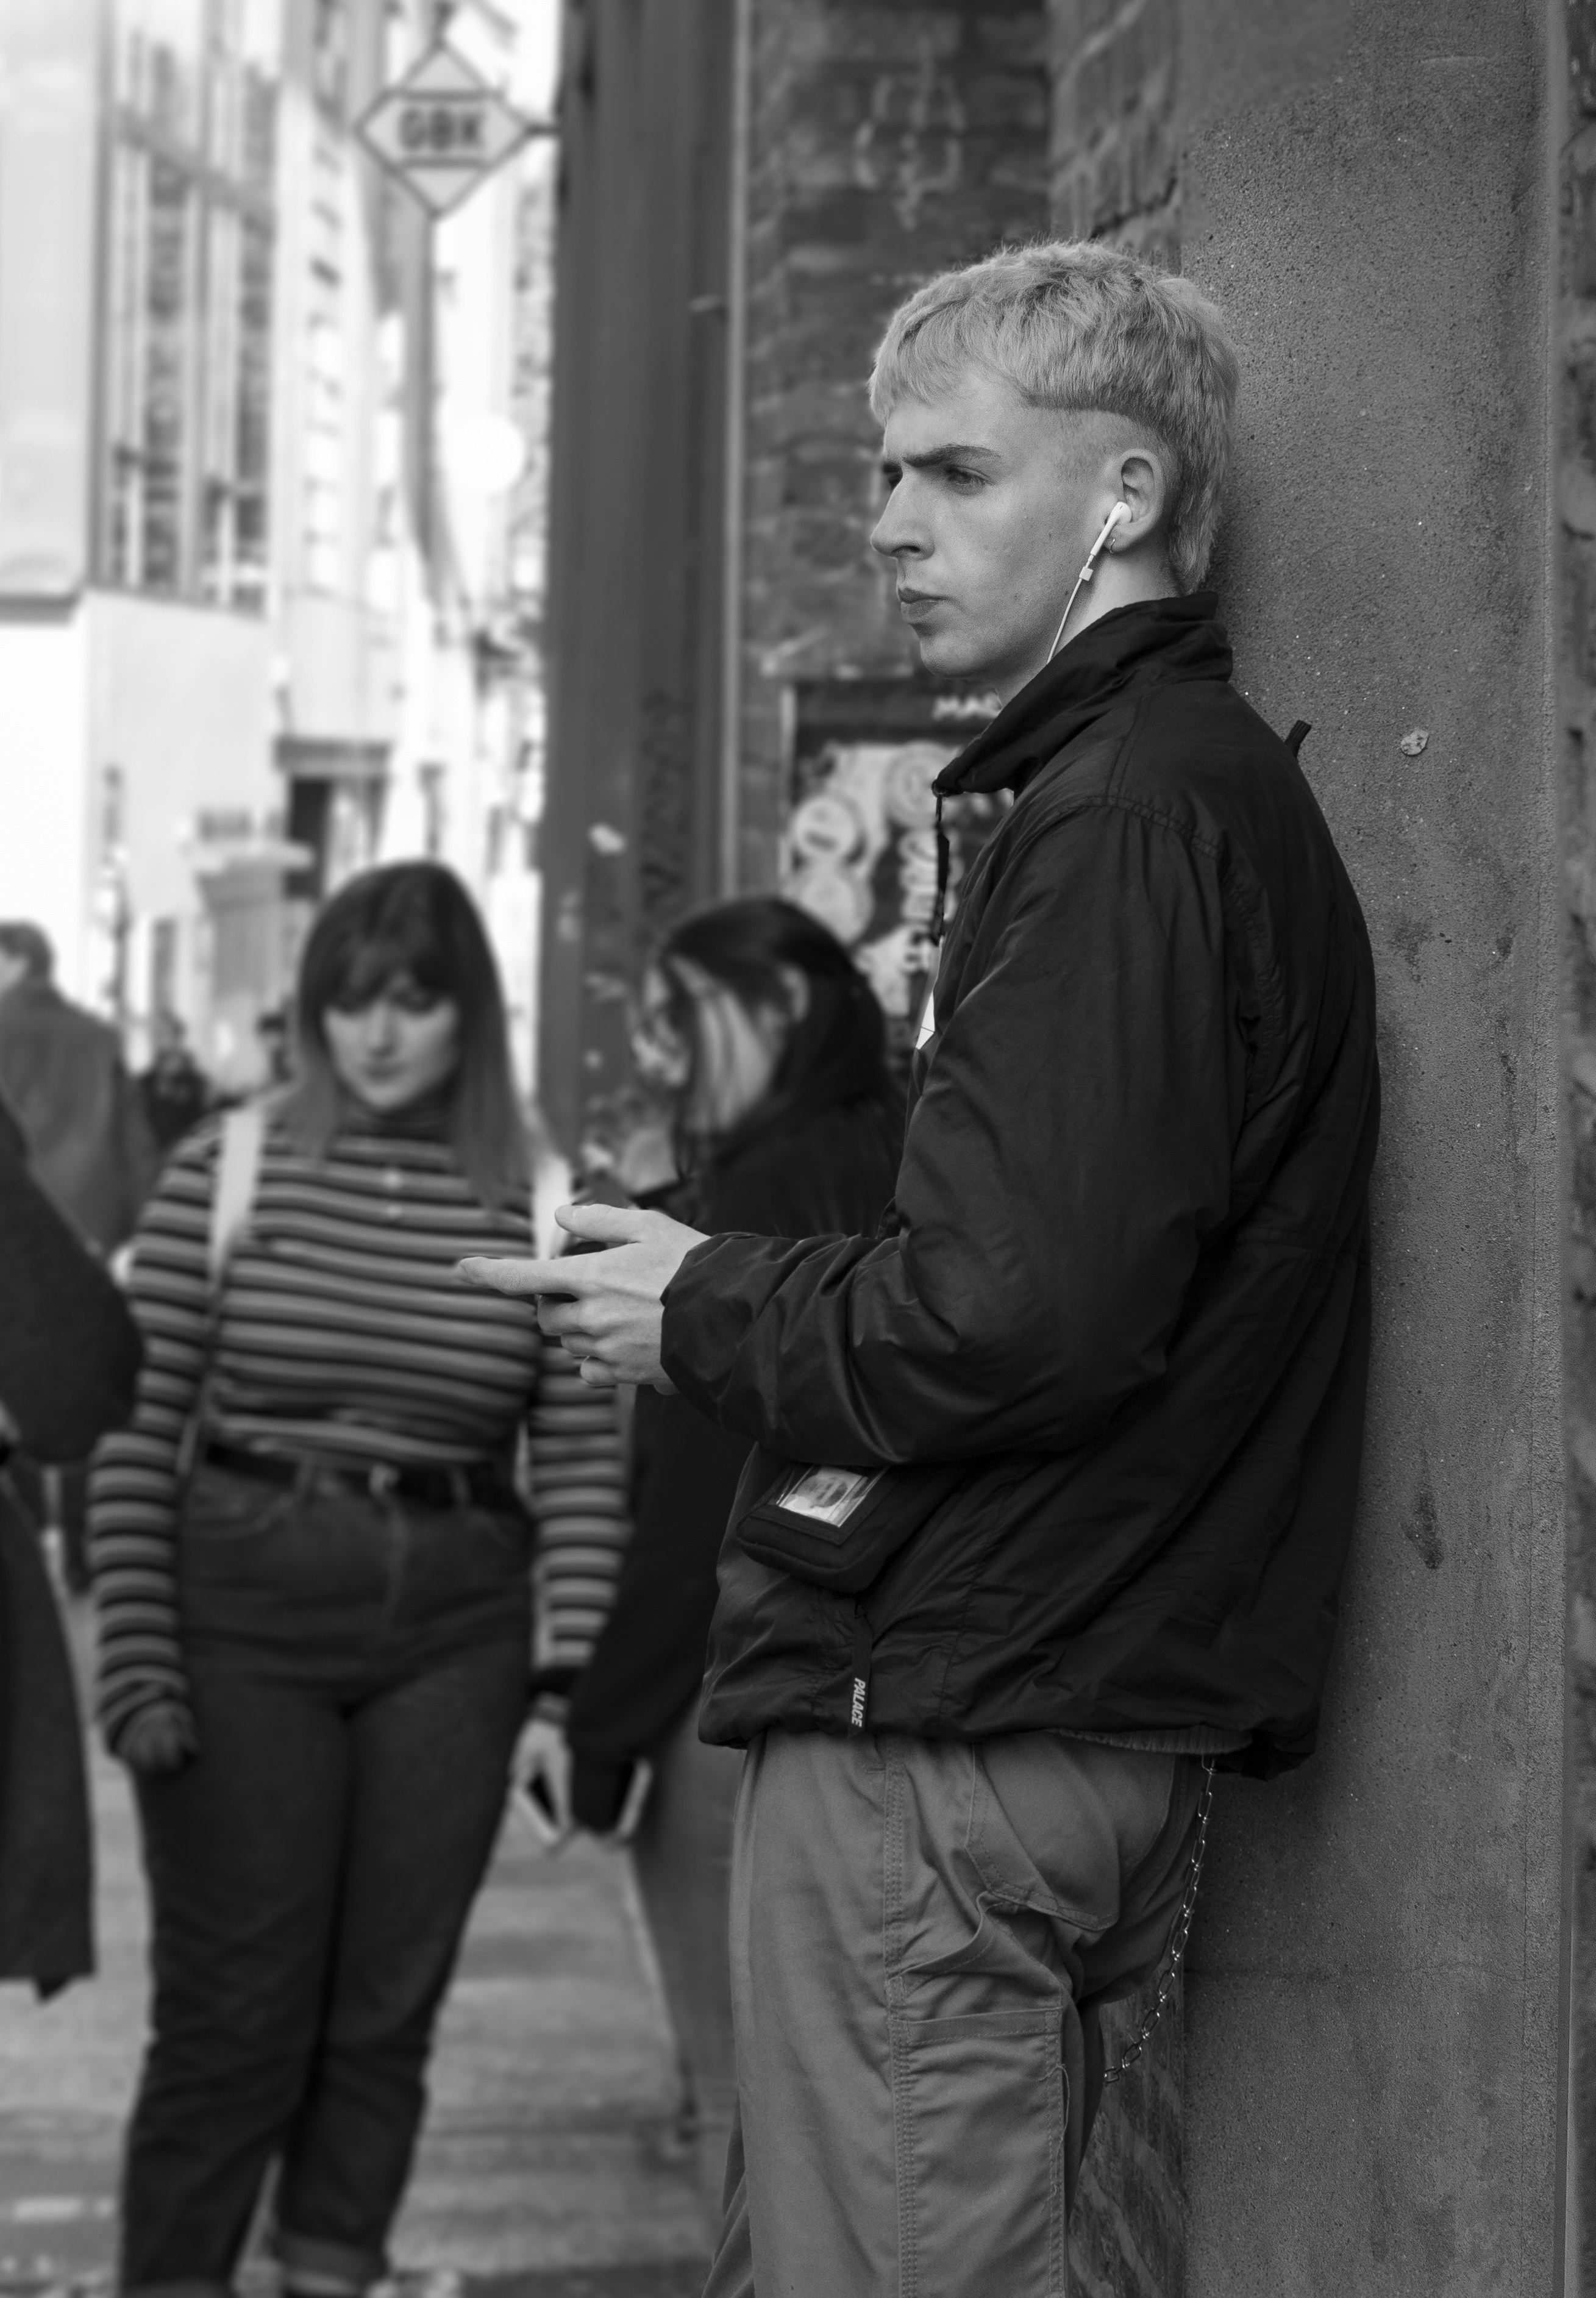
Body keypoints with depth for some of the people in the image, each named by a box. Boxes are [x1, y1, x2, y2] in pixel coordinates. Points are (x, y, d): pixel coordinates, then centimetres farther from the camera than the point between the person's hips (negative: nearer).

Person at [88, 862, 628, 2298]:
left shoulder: (544, 1204, 1)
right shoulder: (228, 1170, -2)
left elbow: (584, 1467, 2)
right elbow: (131, 1434, -1)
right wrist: (135, 1664, -6)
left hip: (456, 1631, 2)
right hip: (243, 1609, -2)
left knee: (390, 2005, 8)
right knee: (232, 2010, 1)